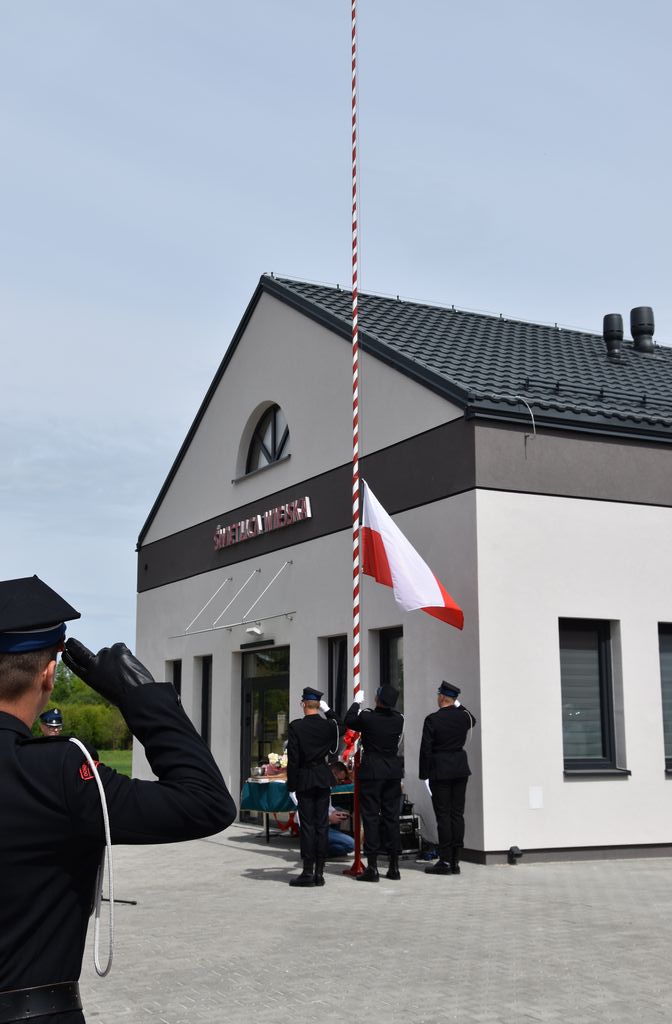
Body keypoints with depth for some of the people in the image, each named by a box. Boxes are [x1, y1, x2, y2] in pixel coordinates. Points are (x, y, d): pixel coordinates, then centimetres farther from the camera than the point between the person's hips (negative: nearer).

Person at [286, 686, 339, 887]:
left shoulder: (296, 726, -11)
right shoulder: (328, 726, -1)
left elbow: (293, 758, -10)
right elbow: (339, 726, 26)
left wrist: (292, 785, -5)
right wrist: (328, 710, 20)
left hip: (304, 780, -3)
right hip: (323, 778, 3)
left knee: (307, 825, -1)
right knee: (322, 824, 6)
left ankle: (308, 872, 0)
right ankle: (319, 872, 8)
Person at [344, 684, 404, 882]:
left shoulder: (367, 717, -13)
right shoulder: (398, 719, -1)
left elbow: (349, 721, 7)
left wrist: (357, 701, 20)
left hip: (371, 770, -4)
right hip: (393, 771, 4)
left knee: (371, 817, 0)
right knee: (392, 817, 9)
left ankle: (372, 867, -2)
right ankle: (394, 867, 12)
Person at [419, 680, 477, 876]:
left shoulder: (432, 720, -12)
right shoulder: (463, 716, 2)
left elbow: (425, 749, -11)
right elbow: (473, 720, 29)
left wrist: (424, 775, -6)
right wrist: (459, 706, 23)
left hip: (439, 771, -5)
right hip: (460, 769, 5)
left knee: (443, 816, -2)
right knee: (457, 814, 7)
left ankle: (445, 861, -1)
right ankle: (455, 861, 9)